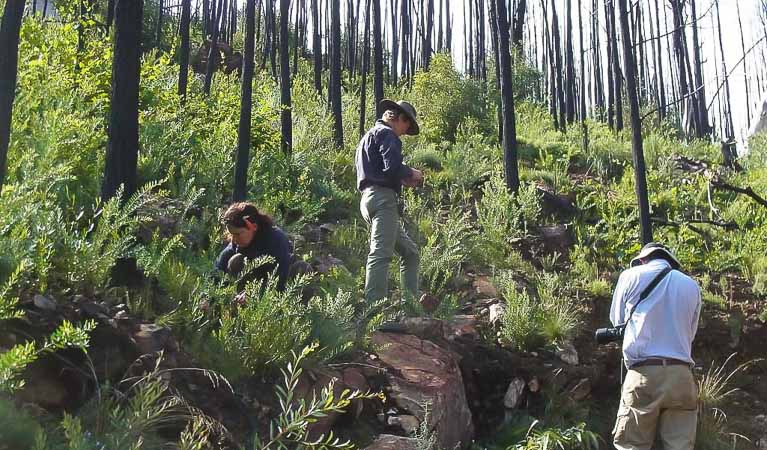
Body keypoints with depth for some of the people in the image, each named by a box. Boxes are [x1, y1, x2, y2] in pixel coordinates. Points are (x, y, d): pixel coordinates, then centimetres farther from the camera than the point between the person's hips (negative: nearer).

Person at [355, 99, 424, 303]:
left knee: (410, 252, 13)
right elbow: (392, 167, -19)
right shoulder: (387, 134, -4)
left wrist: (402, 180, 19)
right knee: (381, 254, -16)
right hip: (383, 198, -10)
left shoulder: (370, 135, 28)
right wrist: (411, 174, -1)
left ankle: (411, 300, 12)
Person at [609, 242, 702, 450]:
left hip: (644, 374, -2)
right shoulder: (692, 286, 14)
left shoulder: (631, 276, 6)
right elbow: (690, 334, 19)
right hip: (681, 376, 3)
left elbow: (617, 320, 17)